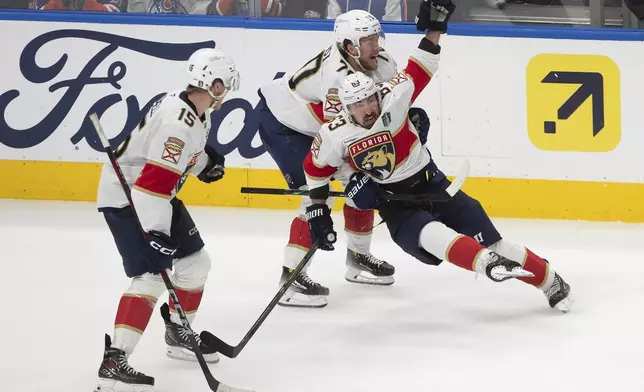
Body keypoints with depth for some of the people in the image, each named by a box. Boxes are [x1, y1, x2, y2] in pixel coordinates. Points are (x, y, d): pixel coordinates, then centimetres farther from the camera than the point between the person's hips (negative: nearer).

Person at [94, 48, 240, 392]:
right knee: (152, 275, -21)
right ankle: (113, 362, -26)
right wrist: (155, 231, -36)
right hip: (126, 198, -10)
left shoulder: (197, 113, 3)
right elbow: (155, 180, -34)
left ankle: (178, 334, 37)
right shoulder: (178, 121, -28)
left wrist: (204, 161, 8)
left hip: (154, 195, 10)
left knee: (195, 261, 18)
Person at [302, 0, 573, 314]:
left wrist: (435, 29, -25)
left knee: (490, 240, -5)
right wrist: (318, 210, 6)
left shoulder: (392, 101, -16)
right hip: (393, 202, 0)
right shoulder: (335, 136, -12)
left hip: (431, 184, 0)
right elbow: (316, 168, 4)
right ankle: (486, 263, -47)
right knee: (430, 236, -35)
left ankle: (550, 280, 3)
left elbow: (420, 71, -14)